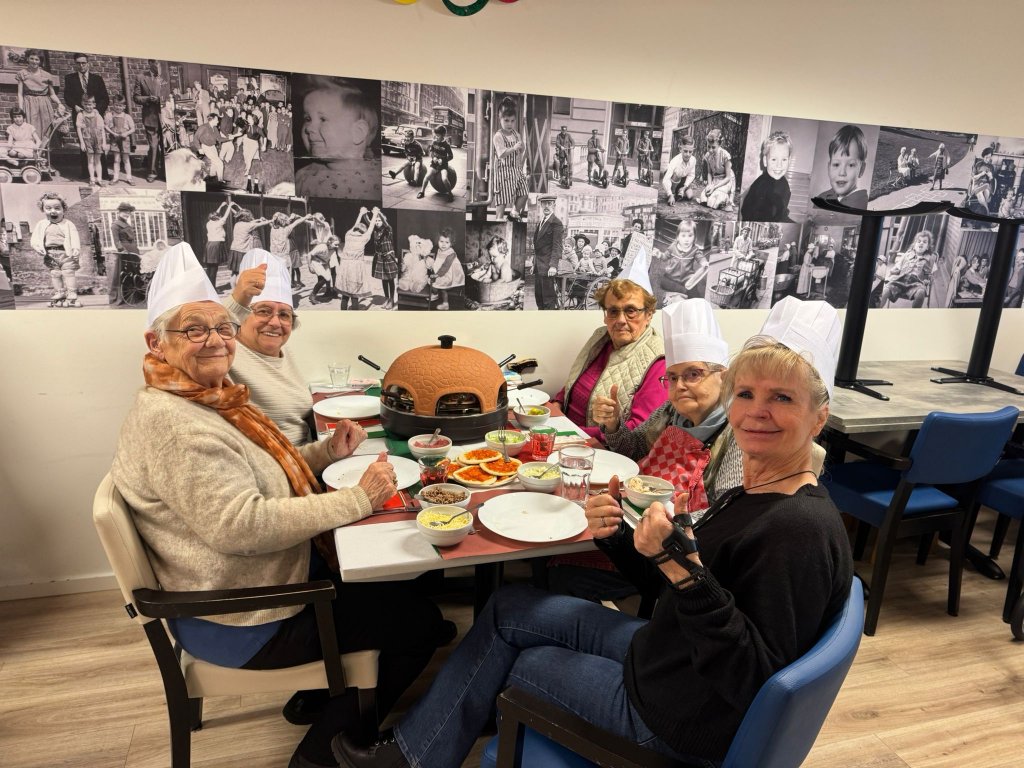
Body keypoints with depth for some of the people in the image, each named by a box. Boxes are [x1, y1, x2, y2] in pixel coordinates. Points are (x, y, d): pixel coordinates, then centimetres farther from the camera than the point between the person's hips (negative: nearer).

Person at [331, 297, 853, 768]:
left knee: (507, 661, 6)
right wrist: (615, 535, -13)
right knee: (508, 607, 10)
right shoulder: (752, 496, 0)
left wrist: (686, 569, -38)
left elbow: (752, 682, -29)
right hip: (664, 658, 8)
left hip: (678, 721, -8)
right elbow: (667, 587, 4)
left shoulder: (800, 529, -27)